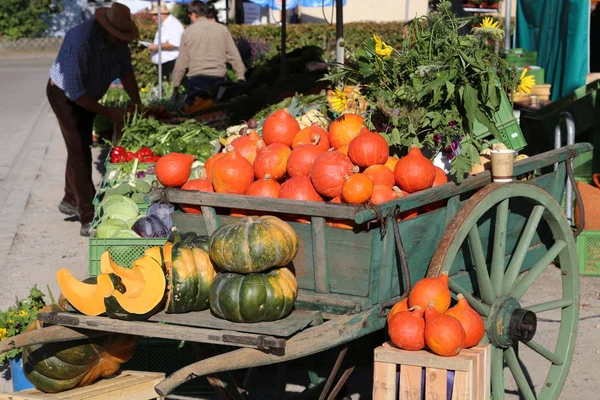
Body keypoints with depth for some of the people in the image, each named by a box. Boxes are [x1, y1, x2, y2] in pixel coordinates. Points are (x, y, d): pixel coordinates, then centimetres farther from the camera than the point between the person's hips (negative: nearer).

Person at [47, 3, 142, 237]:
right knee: (79, 153, -12)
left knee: (82, 148, 19)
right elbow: (74, 91, -35)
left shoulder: (119, 40, -16)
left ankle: (71, 201, 39)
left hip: (87, 95, 8)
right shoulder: (80, 41, -38)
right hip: (64, 95, -8)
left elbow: (126, 73, -3)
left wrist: (138, 105, -13)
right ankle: (89, 221, -14)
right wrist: (109, 113, -31)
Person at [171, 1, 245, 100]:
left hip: (197, 80, -2)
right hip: (218, 78, 2)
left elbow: (181, 62, 4)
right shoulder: (222, 29, 6)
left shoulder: (188, 32, 2)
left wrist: (175, 86, 10)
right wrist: (241, 78, 8)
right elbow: (234, 55, 4)